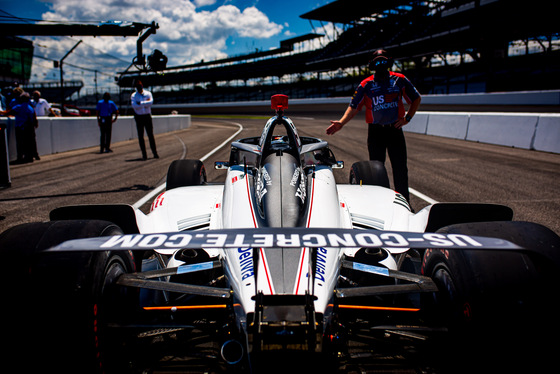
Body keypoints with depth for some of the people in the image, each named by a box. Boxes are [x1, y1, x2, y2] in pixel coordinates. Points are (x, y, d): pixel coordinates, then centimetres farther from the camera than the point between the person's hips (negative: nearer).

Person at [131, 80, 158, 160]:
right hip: (139, 117, 0)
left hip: (147, 116, 0)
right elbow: (134, 106, -13)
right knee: (140, 136, 0)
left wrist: (140, 103, -12)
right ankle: (144, 154, 6)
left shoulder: (148, 93, 7)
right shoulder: (133, 96, 4)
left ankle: (155, 153, 5)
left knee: (151, 135, 0)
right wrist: (145, 103, -12)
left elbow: (151, 102, -12)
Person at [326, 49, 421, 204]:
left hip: (395, 129, 1)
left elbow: (416, 99, 15)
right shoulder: (366, 84, 0)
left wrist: (407, 117, 4)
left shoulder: (399, 80, 3)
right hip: (375, 132, 0)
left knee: (400, 168, 3)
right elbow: (353, 107, -1)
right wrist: (341, 123, -16)